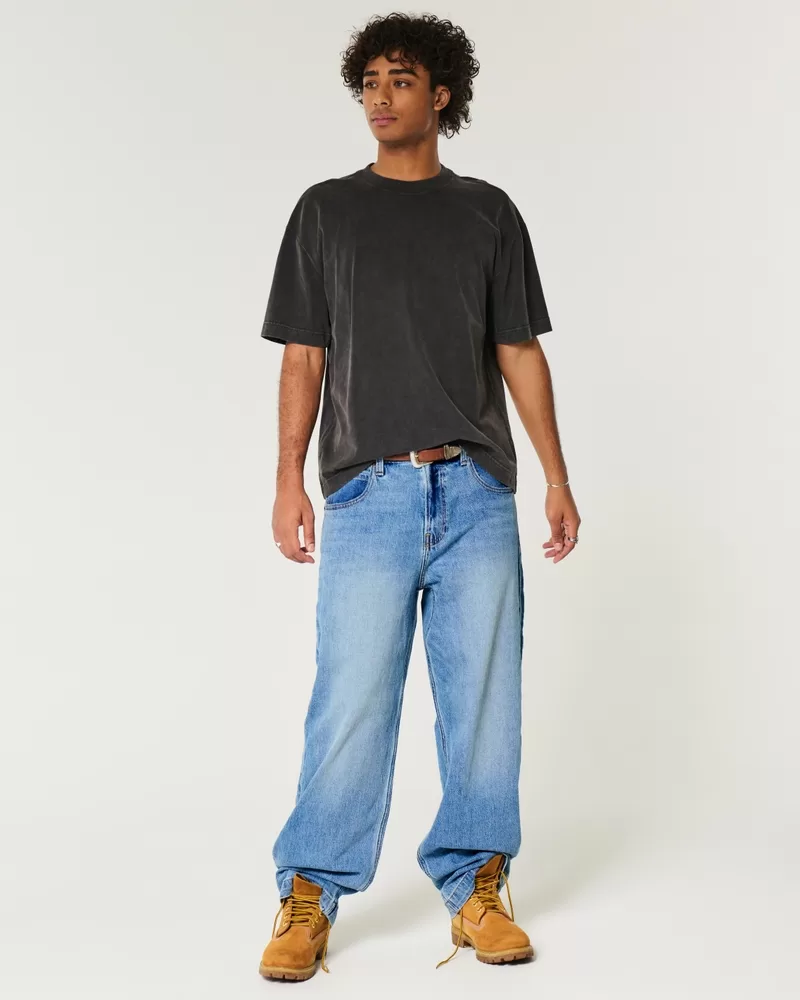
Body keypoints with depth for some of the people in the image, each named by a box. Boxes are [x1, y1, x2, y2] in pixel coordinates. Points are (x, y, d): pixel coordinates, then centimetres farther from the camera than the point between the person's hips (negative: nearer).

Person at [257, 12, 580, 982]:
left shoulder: (487, 212, 13)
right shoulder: (325, 210, 11)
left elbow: (520, 353, 11)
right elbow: (303, 357, 7)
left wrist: (557, 479, 5)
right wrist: (288, 478, -4)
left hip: (477, 492, 2)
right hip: (367, 492, -1)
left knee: (483, 696, 4)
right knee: (350, 701, -3)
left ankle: (475, 885, 18)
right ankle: (308, 898, 10)